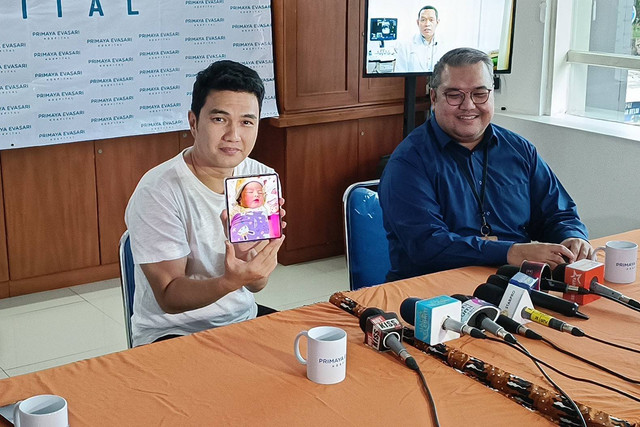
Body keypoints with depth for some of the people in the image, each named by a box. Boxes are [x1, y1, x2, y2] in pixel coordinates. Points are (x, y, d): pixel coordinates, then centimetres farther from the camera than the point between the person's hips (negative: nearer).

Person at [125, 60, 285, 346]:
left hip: (243, 319, 6)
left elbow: (256, 283, -5)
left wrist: (248, 254, -29)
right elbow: (169, 298, -18)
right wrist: (229, 282, -38)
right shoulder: (158, 192, -18)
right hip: (172, 331, -6)